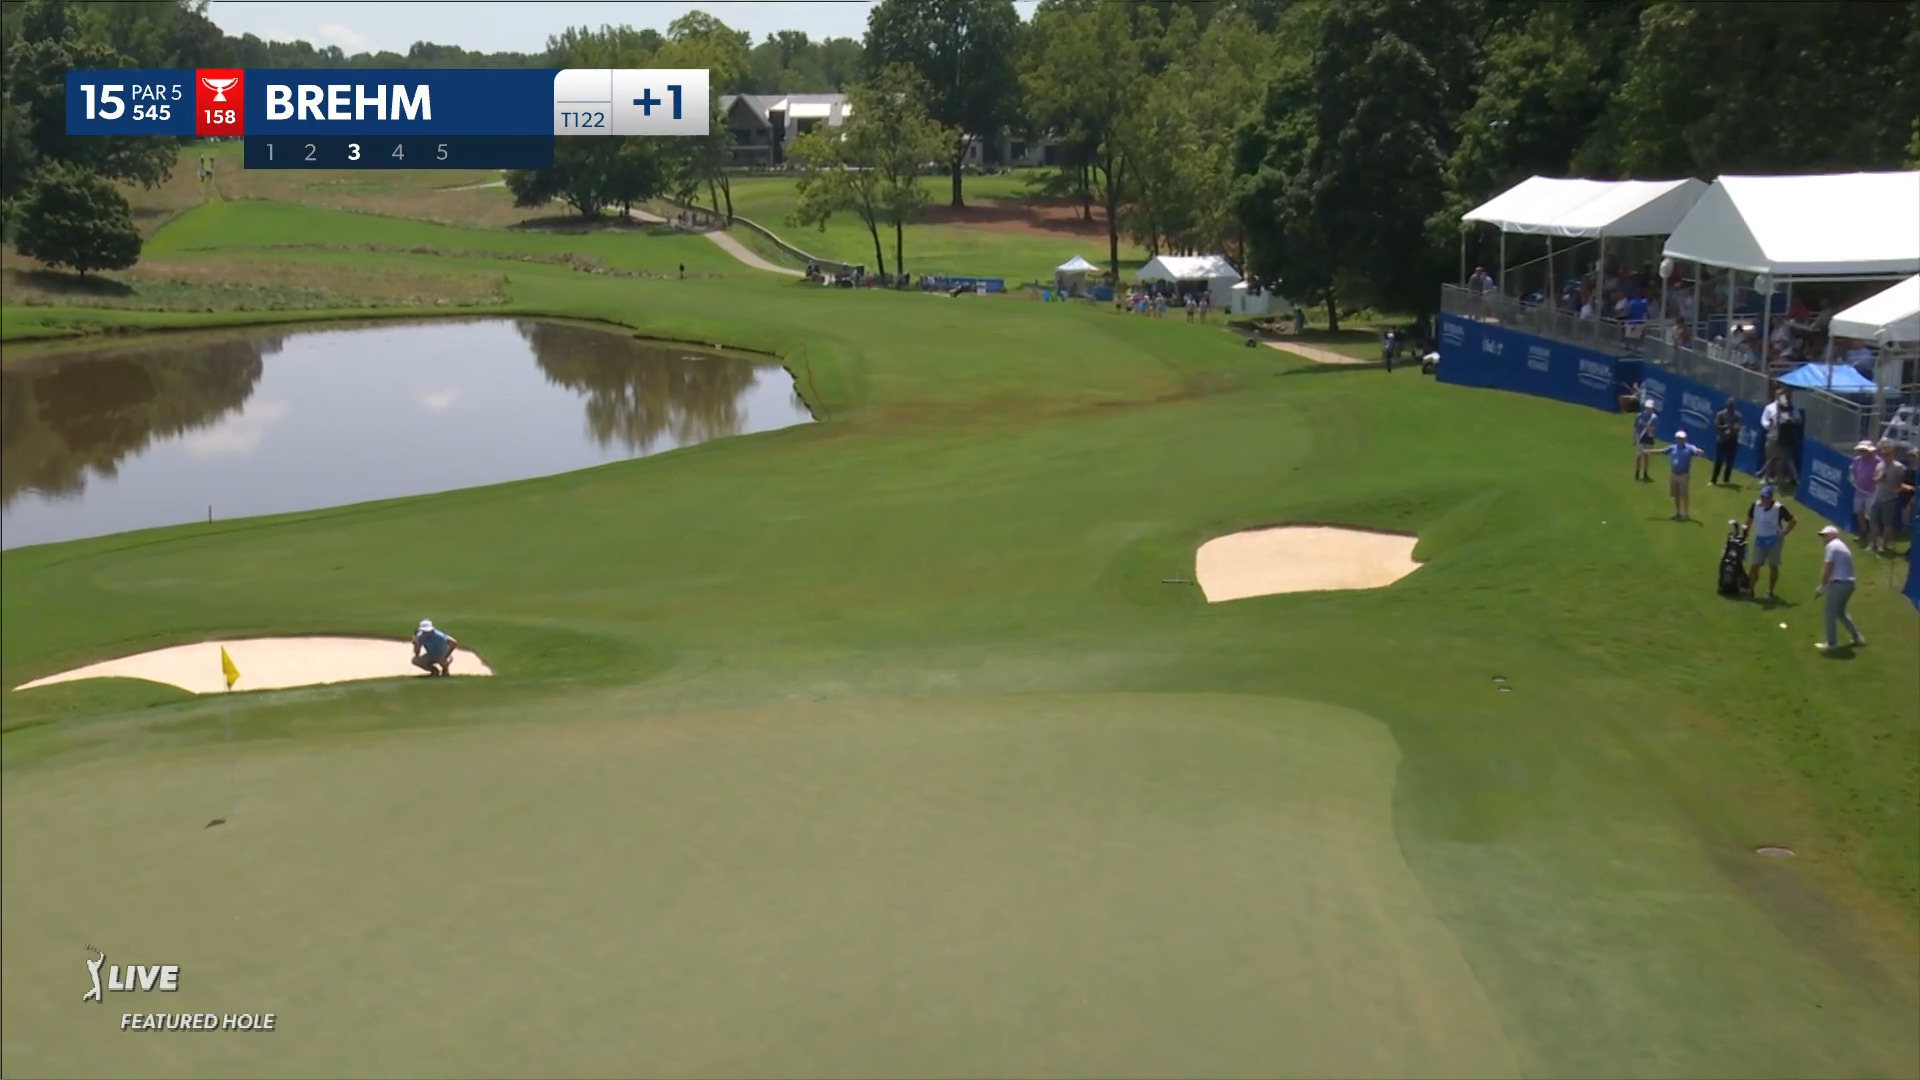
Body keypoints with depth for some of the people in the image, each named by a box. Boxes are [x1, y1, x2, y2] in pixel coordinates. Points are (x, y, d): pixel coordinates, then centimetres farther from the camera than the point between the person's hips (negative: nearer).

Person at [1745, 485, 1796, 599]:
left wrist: (1783, 534, -15)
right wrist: (1746, 532, 5)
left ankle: (1770, 592, 17)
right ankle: (1750, 589, 13)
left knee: (1773, 566, 6)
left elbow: (1792, 521, -8)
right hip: (1759, 539, 3)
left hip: (1774, 540, -3)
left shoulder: (1779, 508, -17)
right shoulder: (1755, 505, -5)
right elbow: (1750, 519, 12)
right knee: (1755, 565, 4)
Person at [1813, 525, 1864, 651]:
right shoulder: (1844, 547, 21)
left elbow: (1828, 567, -13)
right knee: (1840, 612, 23)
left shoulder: (1832, 546, -8)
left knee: (1830, 613, 1)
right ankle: (1857, 637, 25)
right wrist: (1826, 585, 14)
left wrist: (1822, 586, -6)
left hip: (1839, 584, -9)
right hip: (1849, 583, 9)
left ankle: (1832, 643, 3)